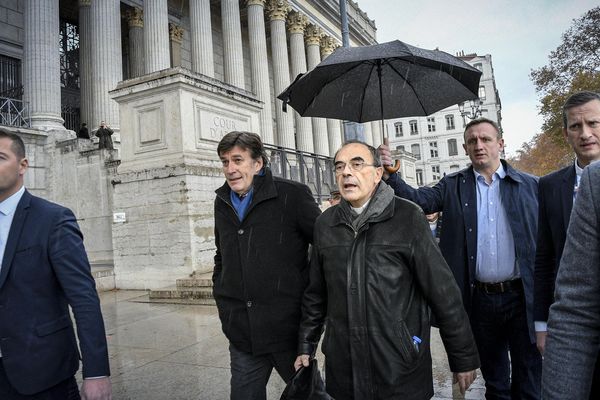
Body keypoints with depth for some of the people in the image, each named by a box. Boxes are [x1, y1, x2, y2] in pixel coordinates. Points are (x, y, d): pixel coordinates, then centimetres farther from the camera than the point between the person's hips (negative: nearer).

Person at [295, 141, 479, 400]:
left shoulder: (408, 218, -9)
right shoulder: (325, 223, 3)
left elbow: (443, 293, -7)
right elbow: (316, 294, 11)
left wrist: (464, 358, -3)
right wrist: (306, 347, 15)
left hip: (402, 372, -3)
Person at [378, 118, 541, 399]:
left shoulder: (529, 185, 0)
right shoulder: (453, 186, 3)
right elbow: (417, 199, -11)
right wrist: (389, 174, -26)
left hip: (522, 297, -1)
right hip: (480, 299, 1)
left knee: (529, 376, 12)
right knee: (493, 373, 19)